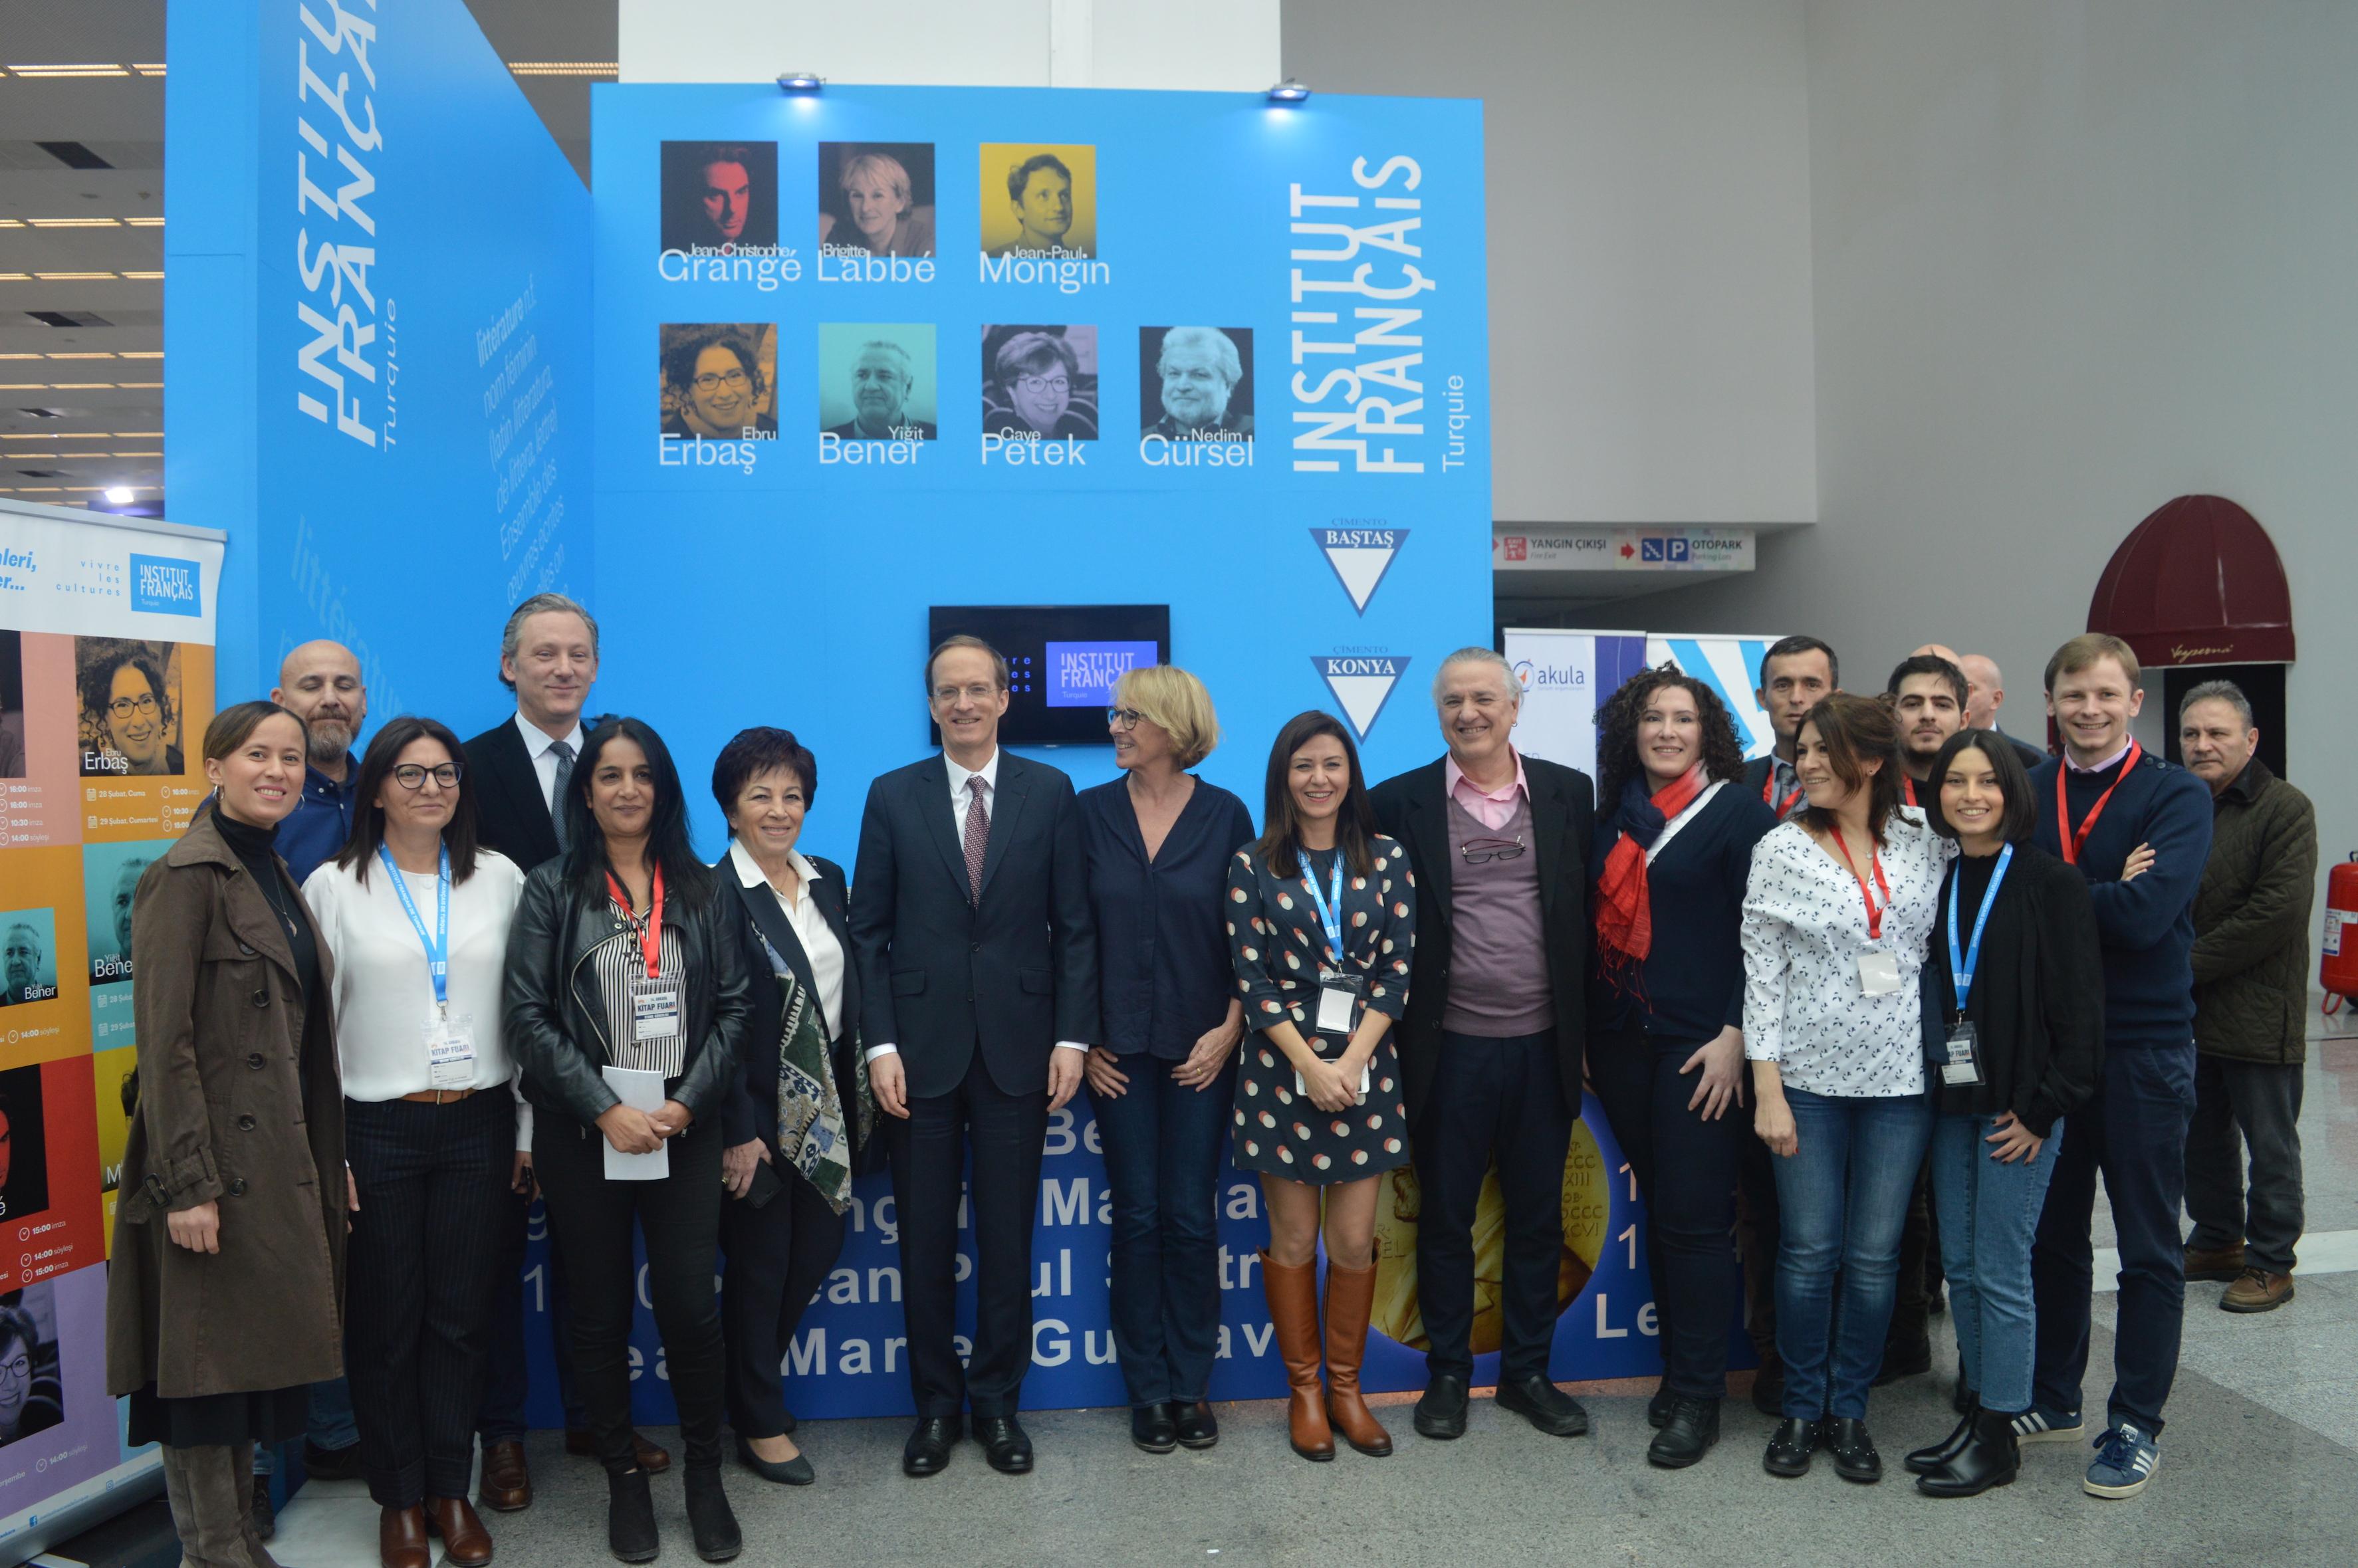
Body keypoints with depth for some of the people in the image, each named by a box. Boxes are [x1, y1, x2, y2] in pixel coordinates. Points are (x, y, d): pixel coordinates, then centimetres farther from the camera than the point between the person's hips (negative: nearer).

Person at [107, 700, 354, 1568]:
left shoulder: (275, 875, 13)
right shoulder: (187, 876, -12)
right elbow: (164, 1042, -17)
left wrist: (328, 1159, 14)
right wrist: (187, 1184, -19)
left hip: (278, 1162, 8)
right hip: (216, 1164, -8)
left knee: (251, 1360, 15)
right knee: (207, 1364, 3)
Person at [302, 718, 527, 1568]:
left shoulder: (500, 879, 4)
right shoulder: (334, 885, -1)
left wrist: (530, 1129, 4)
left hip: (476, 1123, 2)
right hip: (377, 1129, -1)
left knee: (461, 1314, 10)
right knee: (386, 1319, 8)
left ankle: (451, 1489, 25)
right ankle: (399, 1498, 24)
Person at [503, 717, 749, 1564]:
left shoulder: (703, 890, 6)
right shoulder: (553, 889, 1)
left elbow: (733, 1008, 3)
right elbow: (529, 1015, -5)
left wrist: (688, 1101, -9)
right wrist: (605, 1109, -12)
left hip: (685, 1131, 1)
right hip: (583, 1135, 0)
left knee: (690, 1304, -1)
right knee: (601, 1312, 9)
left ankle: (705, 1476, 19)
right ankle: (624, 1479, 26)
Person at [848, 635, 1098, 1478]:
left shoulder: (1050, 792, 2)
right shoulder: (893, 797, 3)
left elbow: (1074, 925, 1)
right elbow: (868, 930, 1)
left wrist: (1072, 1035, -6)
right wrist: (880, 1043, -7)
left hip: (1016, 1050, 0)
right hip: (922, 1051, 0)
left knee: (1008, 1239, 9)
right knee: (925, 1241, 10)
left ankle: (998, 1402, 26)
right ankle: (935, 1403, 27)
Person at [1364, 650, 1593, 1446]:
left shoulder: (1569, 792, 3)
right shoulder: (1401, 801, -2)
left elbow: (1591, 910, 6)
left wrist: (1589, 1030, 3)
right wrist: (1394, 1037, -3)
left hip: (1543, 1046, 2)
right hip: (1449, 1049, -1)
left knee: (1538, 1221, 13)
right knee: (1445, 1221, 11)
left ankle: (1528, 1374, 30)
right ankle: (1447, 1374, 27)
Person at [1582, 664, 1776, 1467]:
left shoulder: (1739, 812, -3)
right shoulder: (1617, 814, 11)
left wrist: (1735, 1036, -12)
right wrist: (1586, 1030, 10)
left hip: (1700, 1044, -5)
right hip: (1622, 1040, 5)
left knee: (1692, 1219, -4)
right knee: (1659, 1211, 11)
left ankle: (1698, 1397, 9)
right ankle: (1677, 1367, 23)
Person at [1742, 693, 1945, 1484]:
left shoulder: (1924, 840, 1)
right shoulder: (1782, 848, -4)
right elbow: (1762, 973, -5)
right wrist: (1767, 1089, -7)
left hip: (1901, 1078, 2)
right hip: (1810, 1076, -1)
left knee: (1875, 1254, 8)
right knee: (1808, 1250, 5)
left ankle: (1850, 1409, 25)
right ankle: (1802, 1409, 22)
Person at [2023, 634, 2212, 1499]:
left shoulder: (2177, 795, -6)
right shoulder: (2024, 791, 5)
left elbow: (2145, 914, -20)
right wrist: (2102, 894, -16)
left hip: (2143, 1048, -3)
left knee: (2148, 1249, 7)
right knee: (2051, 1233, 15)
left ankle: (2136, 1426, 20)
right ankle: (2053, 1397, 30)